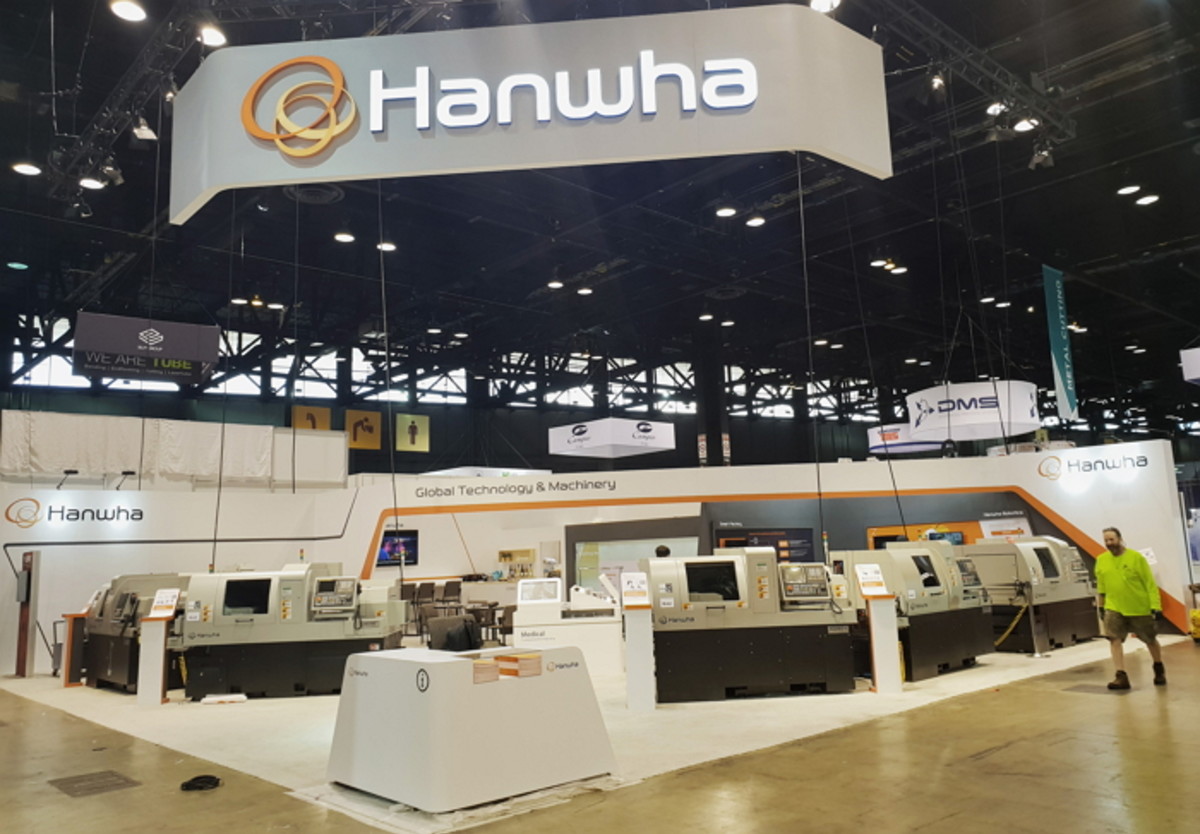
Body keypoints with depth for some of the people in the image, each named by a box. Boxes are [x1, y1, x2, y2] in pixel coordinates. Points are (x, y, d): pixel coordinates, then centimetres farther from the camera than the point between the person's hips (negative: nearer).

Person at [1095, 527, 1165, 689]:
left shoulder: (1136, 557, -12)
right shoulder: (1101, 560, 0)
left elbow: (1150, 583, -11)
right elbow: (1101, 584, 12)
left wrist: (1155, 606, -16)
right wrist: (1100, 605, 16)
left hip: (1140, 608, -3)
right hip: (1114, 608, 3)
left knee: (1150, 640, 14)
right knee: (1114, 639, -12)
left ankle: (1159, 670, 39)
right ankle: (1121, 676, -11)